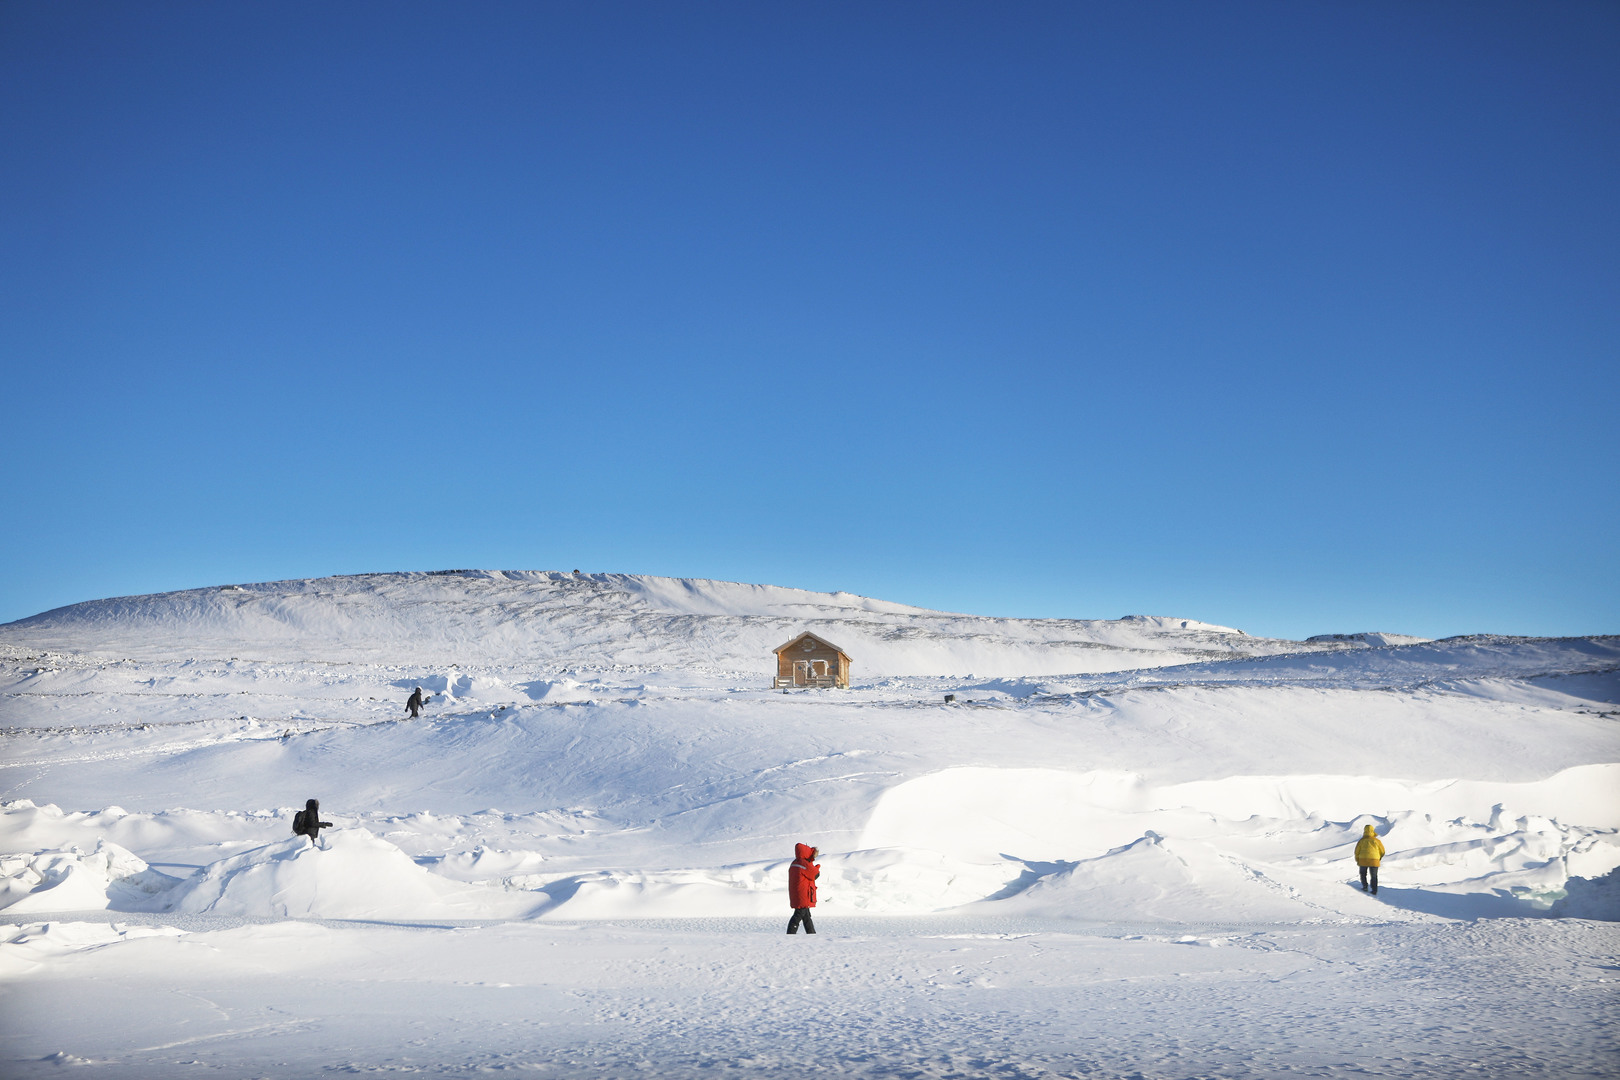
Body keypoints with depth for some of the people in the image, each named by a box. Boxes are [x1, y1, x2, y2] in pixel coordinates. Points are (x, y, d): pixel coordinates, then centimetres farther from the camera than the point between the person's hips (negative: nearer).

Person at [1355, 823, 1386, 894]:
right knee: (1374, 876, 12)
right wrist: (1379, 859, 28)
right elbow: (1382, 852, 11)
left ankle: (1365, 886, 8)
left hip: (1363, 861, 0)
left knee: (1363, 874, 21)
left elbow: (1357, 852, 3)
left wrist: (1357, 861, 17)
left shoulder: (1361, 840, 2)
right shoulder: (1376, 841, 2)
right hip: (1374, 861, 0)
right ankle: (1374, 891, 7)